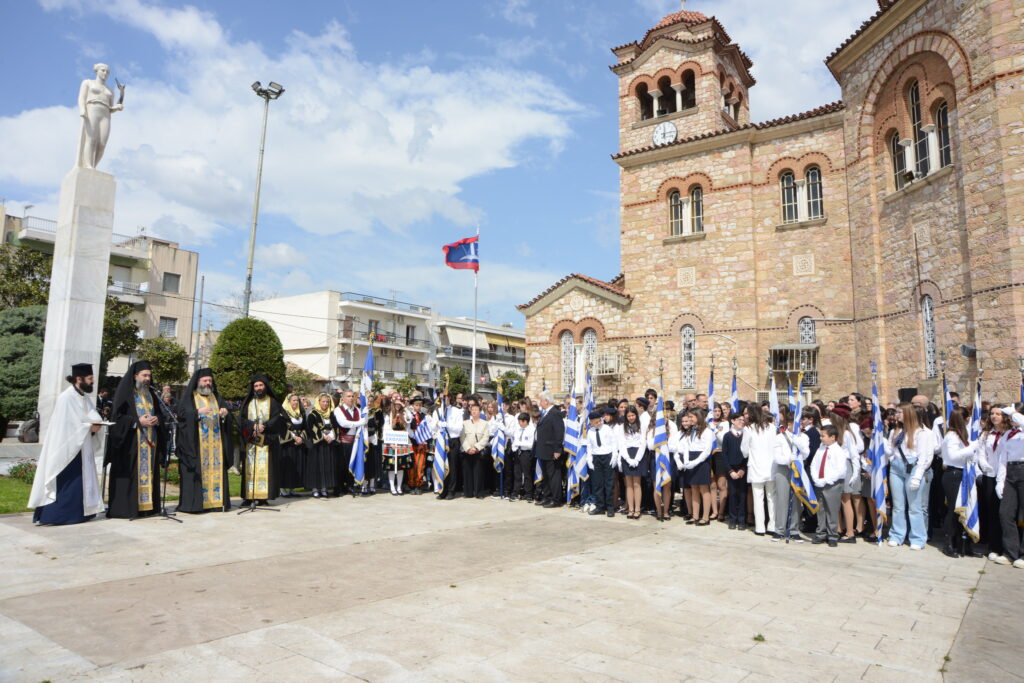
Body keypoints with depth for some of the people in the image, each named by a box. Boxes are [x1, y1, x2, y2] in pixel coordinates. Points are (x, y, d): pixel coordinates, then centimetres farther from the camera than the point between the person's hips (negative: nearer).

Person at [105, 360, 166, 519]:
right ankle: (125, 508, -3)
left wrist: (157, 420, -1)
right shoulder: (125, 392, -3)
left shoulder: (151, 394, 16)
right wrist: (138, 421, -16)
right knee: (130, 474, -7)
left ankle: (145, 505, 9)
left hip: (150, 440, 6)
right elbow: (117, 416, -8)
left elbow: (159, 412, 21)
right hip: (130, 441, -6)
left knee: (148, 471, 5)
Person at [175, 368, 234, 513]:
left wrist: (225, 413, -7)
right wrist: (198, 412, -21)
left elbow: (227, 419, 15)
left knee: (216, 470, 1)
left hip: (215, 442, 4)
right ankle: (193, 503, -3)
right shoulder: (190, 397, 5)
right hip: (196, 443, -4)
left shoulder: (216, 397, 18)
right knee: (198, 471, -7)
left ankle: (217, 500, 4)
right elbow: (181, 414, -8)